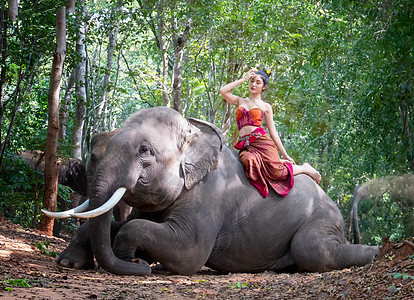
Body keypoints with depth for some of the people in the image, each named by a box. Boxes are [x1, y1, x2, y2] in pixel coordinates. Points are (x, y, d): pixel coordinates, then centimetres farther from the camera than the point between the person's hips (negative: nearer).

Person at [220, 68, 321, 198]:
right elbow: (223, 91, 5)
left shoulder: (266, 107, 15)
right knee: (248, 161, -36)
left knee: (276, 173, -24)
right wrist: (243, 79, 10)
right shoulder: (240, 101, 21)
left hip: (262, 141, -2)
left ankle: (304, 168, 9)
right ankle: (278, 163, -5)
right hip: (245, 145, 2)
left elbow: (273, 132, 12)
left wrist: (285, 155, 7)